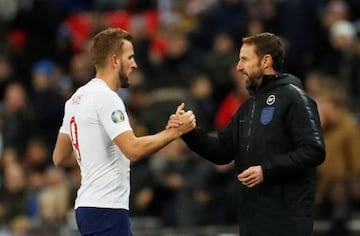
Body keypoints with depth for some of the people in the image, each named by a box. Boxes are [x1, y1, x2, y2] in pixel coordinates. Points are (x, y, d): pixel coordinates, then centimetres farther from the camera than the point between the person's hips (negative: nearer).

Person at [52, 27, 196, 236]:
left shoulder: (77, 98, 15)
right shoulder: (106, 98, -14)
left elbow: (60, 158, 19)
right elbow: (134, 149, -23)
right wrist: (175, 131, -15)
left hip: (88, 206, 10)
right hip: (106, 209, -10)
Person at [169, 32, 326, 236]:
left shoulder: (293, 97, -7)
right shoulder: (249, 106, 20)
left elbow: (313, 151, -16)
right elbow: (222, 151, 15)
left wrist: (267, 170, -20)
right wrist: (189, 132, 0)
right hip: (252, 217, 8)